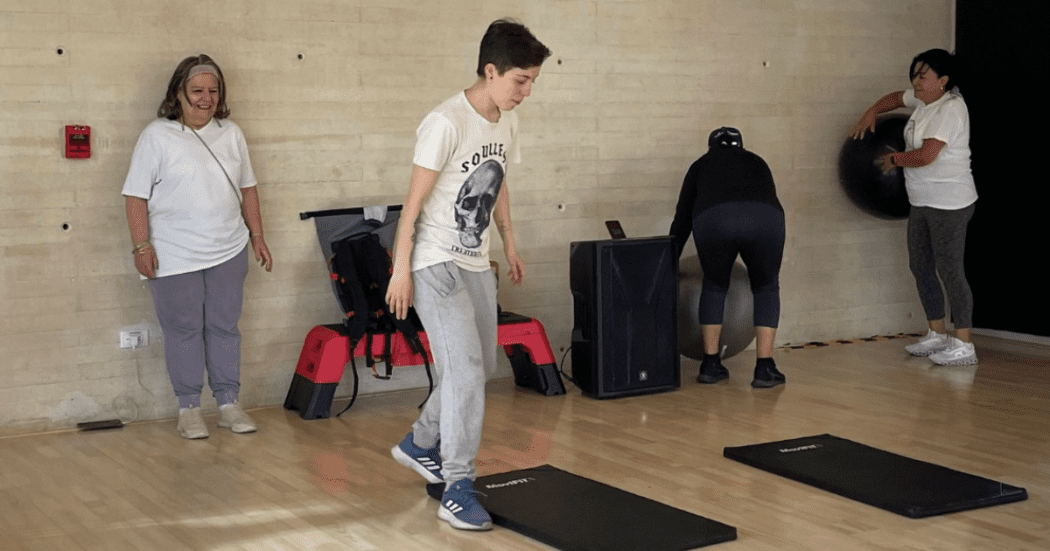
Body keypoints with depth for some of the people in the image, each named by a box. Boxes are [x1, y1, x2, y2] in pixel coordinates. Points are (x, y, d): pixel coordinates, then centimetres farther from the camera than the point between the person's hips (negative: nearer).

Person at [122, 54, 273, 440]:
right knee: (183, 331, 2)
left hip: (228, 251, 4)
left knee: (225, 327, 9)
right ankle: (189, 408, 13)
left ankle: (229, 403, 18)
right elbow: (136, 195, -7)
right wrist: (142, 246, -13)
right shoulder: (157, 137, -6)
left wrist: (257, 237, 11)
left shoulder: (231, 134, 8)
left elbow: (247, 188, 14)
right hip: (175, 256, -4)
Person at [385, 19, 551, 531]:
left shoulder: (506, 120, 5)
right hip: (436, 264, -9)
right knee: (466, 370, -14)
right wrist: (401, 270, -17)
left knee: (479, 364, 16)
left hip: (476, 263, 9)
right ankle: (457, 491, -6)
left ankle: (420, 445, 36)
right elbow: (415, 199, -18)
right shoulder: (447, 123, -20)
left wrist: (509, 242, 24)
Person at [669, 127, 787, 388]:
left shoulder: (701, 165, 32)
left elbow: (682, 220, 30)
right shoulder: (757, 163, 37)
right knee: (766, 287, 23)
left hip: (713, 219, 0)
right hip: (763, 218, 0)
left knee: (714, 286, 26)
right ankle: (764, 368, 16)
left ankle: (710, 365, 26)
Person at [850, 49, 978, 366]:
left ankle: (963, 345, 0)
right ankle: (937, 335, 26)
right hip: (922, 203, 10)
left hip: (949, 205, -10)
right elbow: (896, 98, 30)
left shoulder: (950, 108, -19)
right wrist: (871, 113, 14)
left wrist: (893, 159, -9)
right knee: (920, 266, 14)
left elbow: (926, 155, -26)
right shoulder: (924, 99, 8)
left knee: (950, 271, -7)